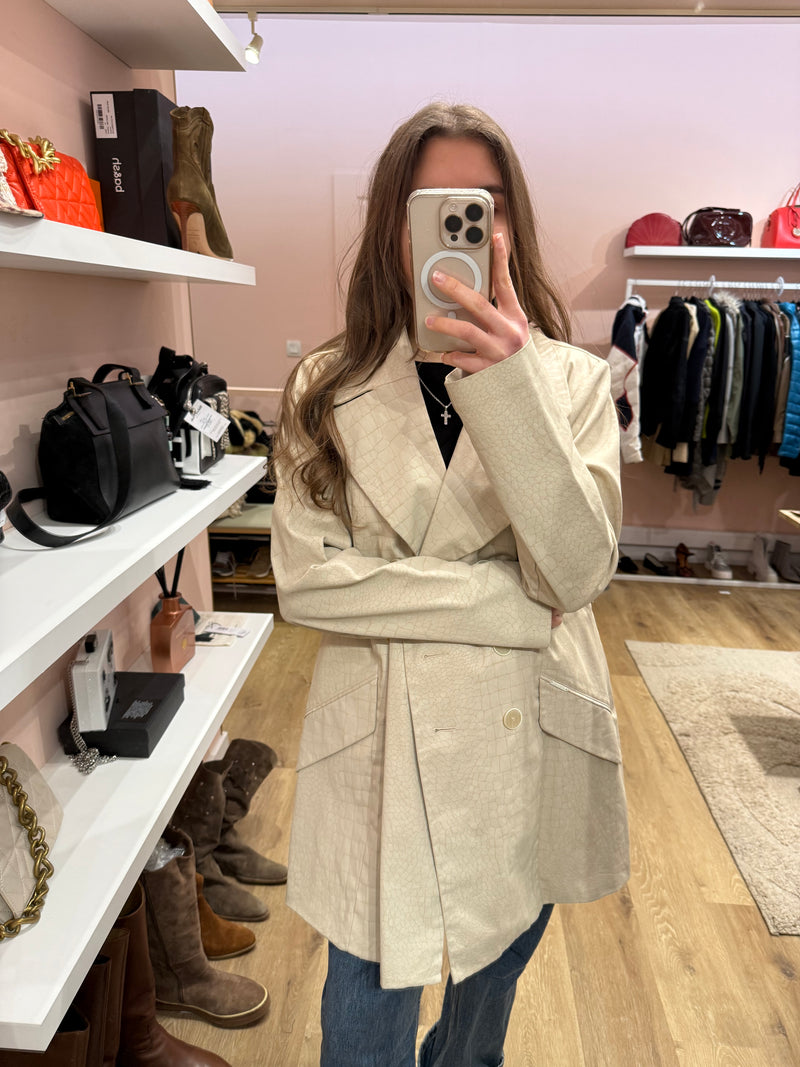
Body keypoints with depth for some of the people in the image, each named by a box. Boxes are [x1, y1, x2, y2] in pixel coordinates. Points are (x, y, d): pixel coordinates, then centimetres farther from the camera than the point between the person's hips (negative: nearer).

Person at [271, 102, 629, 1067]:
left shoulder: (571, 380, -3)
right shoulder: (328, 390, -5)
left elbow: (578, 571, -15)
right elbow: (304, 581, -13)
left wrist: (506, 383, -27)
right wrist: (509, 602, -16)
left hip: (528, 741, 2)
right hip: (381, 745, -1)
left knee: (495, 976, 27)